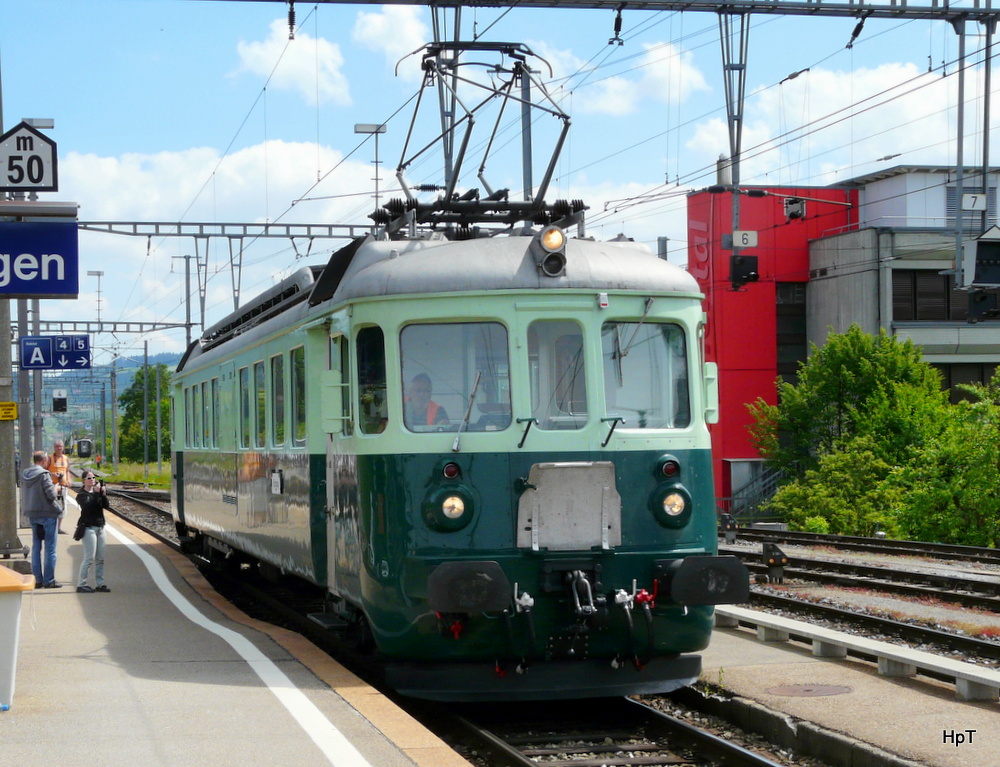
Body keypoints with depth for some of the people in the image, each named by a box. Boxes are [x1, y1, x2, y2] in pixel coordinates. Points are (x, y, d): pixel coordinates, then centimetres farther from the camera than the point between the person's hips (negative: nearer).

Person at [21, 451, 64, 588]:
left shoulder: (24, 475, 6)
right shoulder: (43, 475, -16)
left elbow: (23, 496, 11)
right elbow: (51, 494, -19)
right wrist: (55, 488, -1)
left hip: (32, 515, 7)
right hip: (47, 514, -7)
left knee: (36, 547, 12)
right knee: (50, 548, 1)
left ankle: (37, 579, 14)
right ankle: (49, 580, 1)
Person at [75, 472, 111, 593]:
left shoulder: (97, 492, 12)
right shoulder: (81, 495, -4)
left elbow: (106, 506, 2)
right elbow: (87, 506, -22)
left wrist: (103, 494, -13)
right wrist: (96, 493, -23)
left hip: (100, 527, 6)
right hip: (89, 528, -6)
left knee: (100, 558, 7)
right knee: (89, 558, -10)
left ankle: (100, 583, 12)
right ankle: (81, 584, -5)